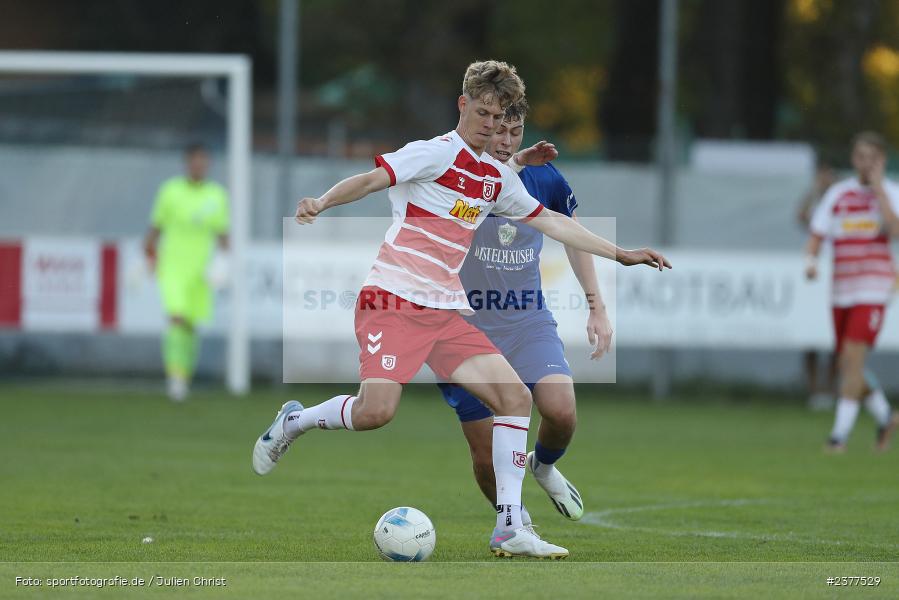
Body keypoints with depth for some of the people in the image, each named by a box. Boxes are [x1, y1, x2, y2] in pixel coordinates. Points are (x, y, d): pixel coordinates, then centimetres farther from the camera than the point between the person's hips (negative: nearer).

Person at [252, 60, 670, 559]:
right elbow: (371, 179, -19)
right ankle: (294, 421, 9)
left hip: (446, 313, 7)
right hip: (393, 303, -7)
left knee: (515, 396, -7)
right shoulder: (435, 153, -7)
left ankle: (509, 528, -5)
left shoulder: (497, 178, 15)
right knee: (376, 411, -24)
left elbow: (551, 222, 25)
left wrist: (621, 254, 25)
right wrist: (320, 204, -37)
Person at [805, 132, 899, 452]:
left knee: (852, 359, -15)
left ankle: (840, 433, -11)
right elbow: (815, 236, 6)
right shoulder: (838, 194, 8)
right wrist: (811, 261, -14)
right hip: (842, 290, 4)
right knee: (848, 365, 8)